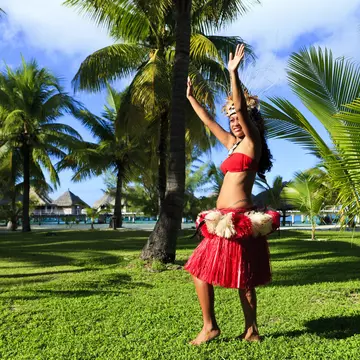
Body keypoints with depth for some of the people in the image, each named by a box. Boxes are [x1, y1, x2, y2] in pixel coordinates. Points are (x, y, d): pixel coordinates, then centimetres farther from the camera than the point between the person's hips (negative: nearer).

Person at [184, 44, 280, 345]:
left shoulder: (252, 142, -4)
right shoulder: (233, 144, 18)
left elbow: (241, 108, -18)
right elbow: (209, 121, 25)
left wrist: (233, 73, -22)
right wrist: (190, 97, 30)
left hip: (237, 217, -9)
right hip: (228, 218, 9)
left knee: (201, 269, -3)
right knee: (241, 277, 12)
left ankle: (210, 326, 8)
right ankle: (251, 330, 20)